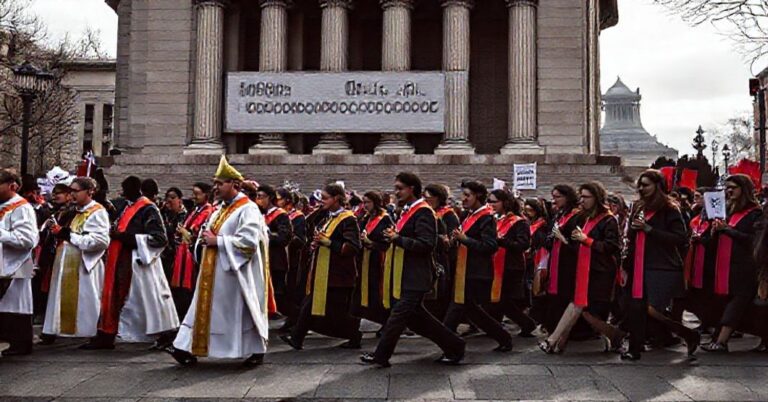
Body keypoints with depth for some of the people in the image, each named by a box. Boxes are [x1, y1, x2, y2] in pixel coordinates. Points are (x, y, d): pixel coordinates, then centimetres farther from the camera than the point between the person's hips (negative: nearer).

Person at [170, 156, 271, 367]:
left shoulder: (248, 209, -11)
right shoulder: (220, 210, 16)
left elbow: (248, 241, -23)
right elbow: (210, 234, 26)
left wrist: (217, 241, -19)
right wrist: (205, 239, 1)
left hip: (235, 274, -8)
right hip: (213, 274, 8)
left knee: (241, 311, 0)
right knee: (206, 309, 6)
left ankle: (256, 351, 14)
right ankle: (190, 349, 7)